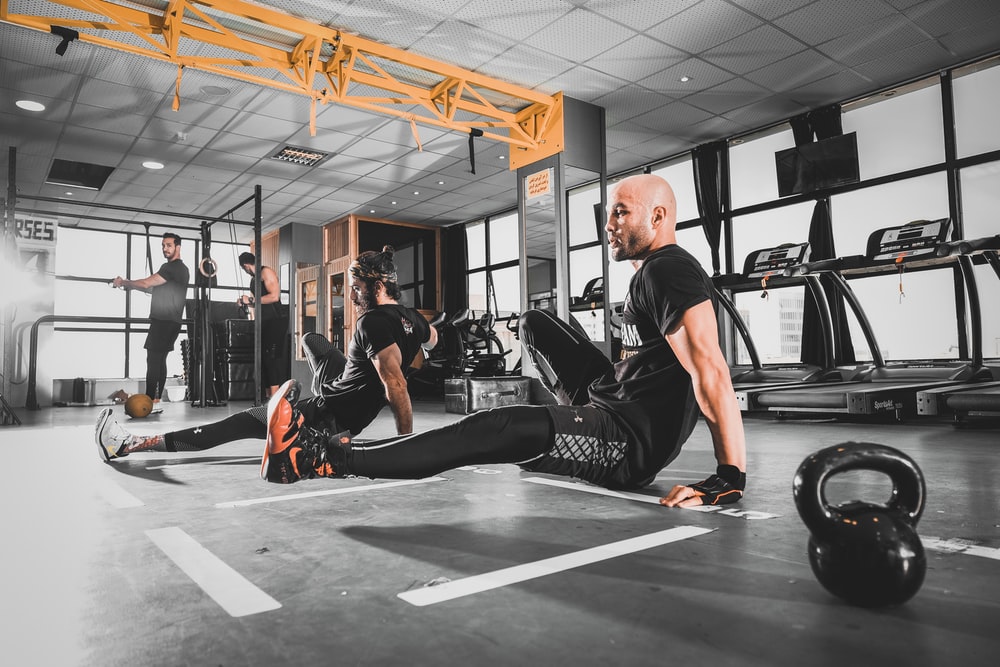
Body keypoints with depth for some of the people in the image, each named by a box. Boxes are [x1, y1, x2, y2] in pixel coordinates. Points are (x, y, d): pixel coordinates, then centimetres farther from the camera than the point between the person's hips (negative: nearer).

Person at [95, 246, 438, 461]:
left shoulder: (374, 322, -27)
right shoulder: (411, 316, 0)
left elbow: (396, 385, -34)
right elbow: (433, 338, 23)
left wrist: (406, 442, -29)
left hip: (332, 419, -9)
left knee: (242, 423, -6)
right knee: (310, 339, 28)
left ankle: (129, 444, -2)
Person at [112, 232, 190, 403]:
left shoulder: (172, 267, -11)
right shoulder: (180, 268, 21)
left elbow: (146, 283, -13)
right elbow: (156, 289, 25)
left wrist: (124, 283, 2)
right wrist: (128, 284, 18)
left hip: (164, 322, -10)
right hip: (171, 322, 10)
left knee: (153, 360, -11)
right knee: (159, 360, 9)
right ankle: (156, 399, 10)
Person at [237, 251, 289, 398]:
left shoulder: (266, 272, -5)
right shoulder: (254, 279, 21)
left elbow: (274, 296, -17)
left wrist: (251, 300, -12)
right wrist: (246, 303, 11)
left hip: (276, 319, -9)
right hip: (264, 322, 9)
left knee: (272, 357, -15)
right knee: (264, 358, 6)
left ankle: (275, 396, -17)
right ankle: (269, 396, 9)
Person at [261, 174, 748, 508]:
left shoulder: (670, 270, -15)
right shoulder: (653, 271, 17)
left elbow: (709, 368, -25)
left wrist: (730, 479, -28)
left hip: (633, 441, -10)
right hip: (616, 401, 10)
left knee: (504, 428, -34)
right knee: (534, 324, 21)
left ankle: (322, 460, -36)